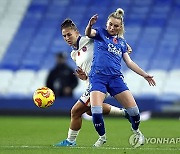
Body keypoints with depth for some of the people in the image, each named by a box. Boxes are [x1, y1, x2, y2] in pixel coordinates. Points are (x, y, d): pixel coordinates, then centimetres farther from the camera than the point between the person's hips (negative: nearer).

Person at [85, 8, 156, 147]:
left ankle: (136, 130, 26)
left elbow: (129, 62, 23)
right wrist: (90, 25, -39)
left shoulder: (122, 42, 18)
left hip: (115, 77, 3)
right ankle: (102, 137, 7)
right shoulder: (100, 33, 7)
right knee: (96, 111, -19)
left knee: (133, 109, -5)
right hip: (98, 76, -3)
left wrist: (145, 75, 20)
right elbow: (88, 33, -15)